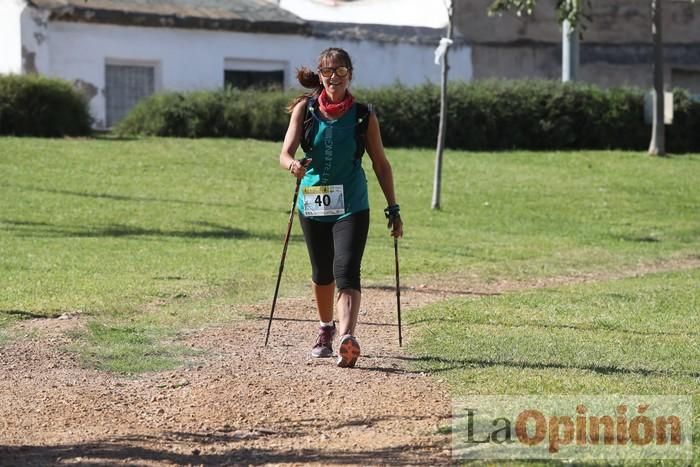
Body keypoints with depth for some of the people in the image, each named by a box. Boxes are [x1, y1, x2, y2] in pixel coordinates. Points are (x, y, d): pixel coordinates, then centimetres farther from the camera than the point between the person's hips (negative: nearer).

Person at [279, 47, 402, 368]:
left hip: (351, 206, -2)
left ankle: (348, 337, -34)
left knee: (346, 272, -18)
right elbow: (285, 152, -9)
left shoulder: (363, 116, -2)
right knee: (321, 273, 17)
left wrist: (393, 209, 5)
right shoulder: (305, 109, 0)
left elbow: (380, 164, 6)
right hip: (312, 205, 2)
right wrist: (293, 165, -33)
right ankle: (326, 329, 41)